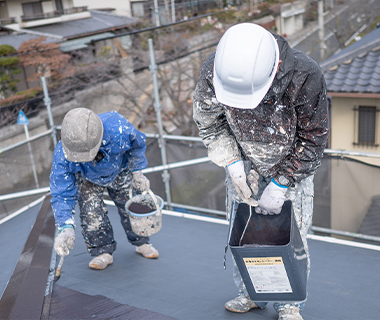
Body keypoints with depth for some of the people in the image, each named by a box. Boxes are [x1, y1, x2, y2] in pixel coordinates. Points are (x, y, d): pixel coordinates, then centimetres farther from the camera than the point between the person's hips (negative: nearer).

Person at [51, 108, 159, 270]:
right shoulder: (62, 155, -41)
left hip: (118, 170, 0)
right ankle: (102, 252, 5)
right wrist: (66, 227, -42)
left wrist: (137, 171, -11)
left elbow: (137, 144, -18)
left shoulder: (117, 128, -44)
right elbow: (62, 194, -32)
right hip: (87, 177, 0)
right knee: (90, 210, -16)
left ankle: (141, 242, 27)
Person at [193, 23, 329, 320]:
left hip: (292, 163, -2)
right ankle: (251, 294, 29)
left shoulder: (306, 76, -34)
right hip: (244, 162, 2)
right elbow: (208, 120, -7)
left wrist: (281, 184, -20)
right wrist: (233, 163, -16)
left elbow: (313, 140, -19)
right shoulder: (214, 71, -28)